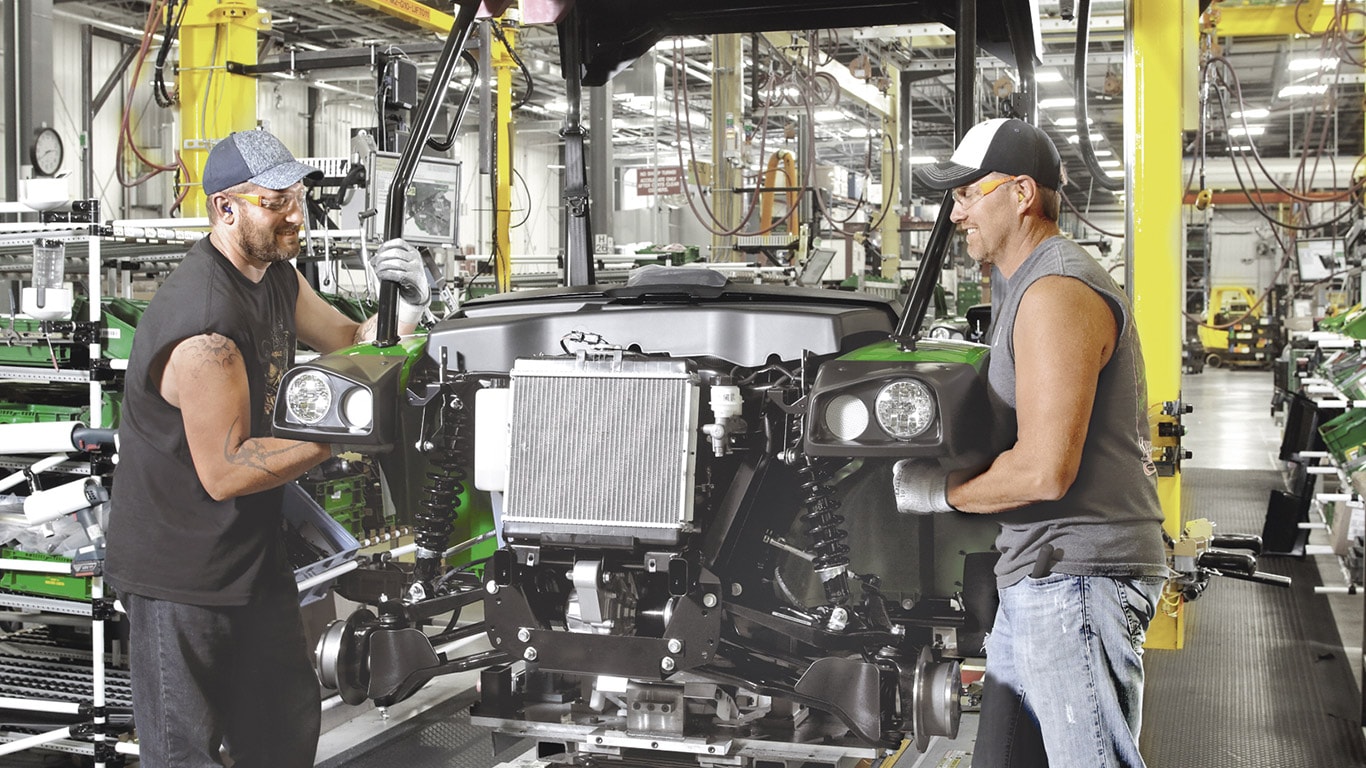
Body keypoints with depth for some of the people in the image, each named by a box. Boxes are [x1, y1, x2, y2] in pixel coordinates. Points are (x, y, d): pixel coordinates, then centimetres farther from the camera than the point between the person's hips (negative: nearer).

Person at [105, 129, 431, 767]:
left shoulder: (275, 274, 3)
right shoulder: (204, 321, -29)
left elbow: (350, 344, 13)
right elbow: (225, 472, -26)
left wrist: (405, 306, -8)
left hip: (253, 549, 9)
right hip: (180, 573, -9)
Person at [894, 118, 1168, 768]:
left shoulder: (1056, 294, -16)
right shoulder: (1022, 284, 19)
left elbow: (1045, 471, -24)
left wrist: (940, 490, -9)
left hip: (1078, 576, -11)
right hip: (1039, 575, 11)